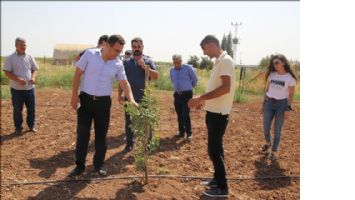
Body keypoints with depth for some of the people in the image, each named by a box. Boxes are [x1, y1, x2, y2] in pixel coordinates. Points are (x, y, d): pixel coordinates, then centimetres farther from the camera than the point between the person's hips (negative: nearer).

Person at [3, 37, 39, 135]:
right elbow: (7, 72, -7)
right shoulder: (11, 58, -5)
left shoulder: (29, 57, 6)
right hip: (17, 89, -3)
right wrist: (18, 79, -22)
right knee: (17, 109, 7)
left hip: (30, 88, 3)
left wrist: (33, 78, -9)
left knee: (32, 108, 10)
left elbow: (34, 69, 12)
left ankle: (32, 126, 25)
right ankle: (18, 128, 19)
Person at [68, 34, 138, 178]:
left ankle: (99, 164, 22)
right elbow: (78, 74, -3)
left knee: (101, 134, 7)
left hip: (104, 102, 2)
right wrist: (74, 95, -7)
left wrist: (131, 99, -16)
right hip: (85, 99, -2)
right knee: (82, 133, 3)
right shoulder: (90, 54, -7)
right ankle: (80, 165, 17)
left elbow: (124, 83, 1)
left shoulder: (118, 64, 0)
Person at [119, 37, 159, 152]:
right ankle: (129, 143, 21)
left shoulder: (148, 61, 0)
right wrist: (119, 94, 4)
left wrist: (145, 67, -22)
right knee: (129, 122, 9)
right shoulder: (126, 62, 7)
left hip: (144, 98, -2)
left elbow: (156, 76, -12)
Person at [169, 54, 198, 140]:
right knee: (179, 114, 8)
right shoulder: (171, 70, 6)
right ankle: (181, 131, 19)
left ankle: (189, 133, 2)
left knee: (185, 114, -10)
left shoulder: (188, 68, -10)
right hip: (177, 94, 5)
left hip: (187, 94, -5)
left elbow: (195, 79, 3)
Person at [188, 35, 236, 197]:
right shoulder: (218, 62, 14)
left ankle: (222, 187, 5)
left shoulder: (226, 61, -16)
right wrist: (204, 100, 17)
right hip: (214, 111, 10)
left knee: (214, 149, -5)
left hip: (219, 113, -10)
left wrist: (201, 98, -25)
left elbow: (225, 88, -27)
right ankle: (218, 178, 30)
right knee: (216, 147, 17)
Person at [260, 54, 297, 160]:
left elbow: (291, 95, -6)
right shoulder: (271, 75, 4)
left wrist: (288, 109, -11)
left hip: (281, 104, -4)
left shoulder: (290, 78, -8)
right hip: (269, 102, 4)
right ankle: (268, 143, 37)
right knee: (266, 127, 8)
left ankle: (274, 151, 14)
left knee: (277, 129, 1)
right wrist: (263, 103, 11)